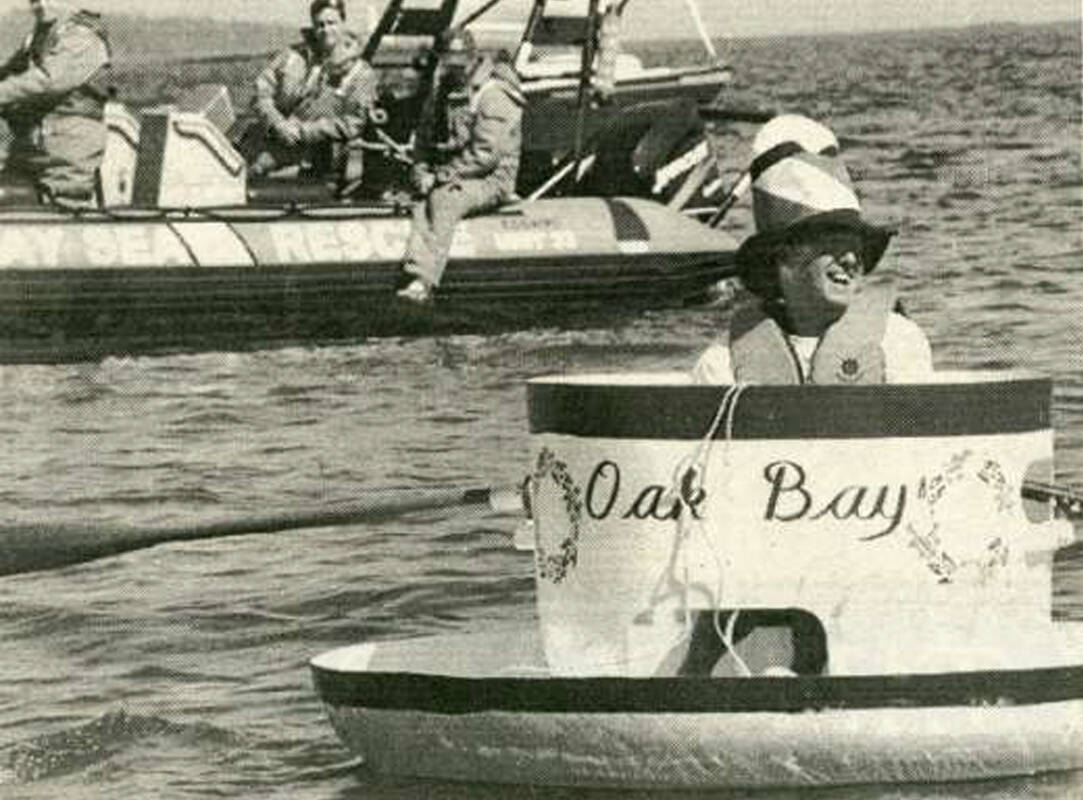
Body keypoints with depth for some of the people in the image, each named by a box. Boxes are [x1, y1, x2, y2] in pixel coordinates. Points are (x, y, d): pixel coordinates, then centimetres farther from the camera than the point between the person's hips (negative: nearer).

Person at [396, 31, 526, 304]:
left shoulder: (493, 96, -14)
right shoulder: (444, 91, 13)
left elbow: (486, 155, -20)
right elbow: (424, 136, 23)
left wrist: (442, 176, -18)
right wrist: (422, 171, 3)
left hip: (492, 179, -7)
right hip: (453, 177, 7)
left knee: (443, 199, -33)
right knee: (423, 204, -25)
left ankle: (424, 281, -41)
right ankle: (415, 279, -40)